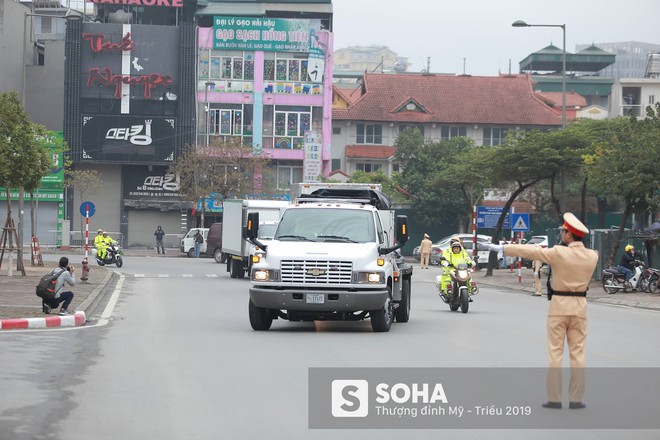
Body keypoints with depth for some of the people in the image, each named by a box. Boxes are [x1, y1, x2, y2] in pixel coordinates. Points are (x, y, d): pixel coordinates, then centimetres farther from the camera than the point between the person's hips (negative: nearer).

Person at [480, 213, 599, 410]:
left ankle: (554, 398, 2)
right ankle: (575, 399, 4)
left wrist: (502, 248, 2)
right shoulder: (592, 256, -3)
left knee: (555, 353, 3)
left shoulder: (559, 253, -14)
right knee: (577, 353, 6)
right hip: (579, 306, 3)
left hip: (559, 305, -3)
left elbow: (530, 251, -6)